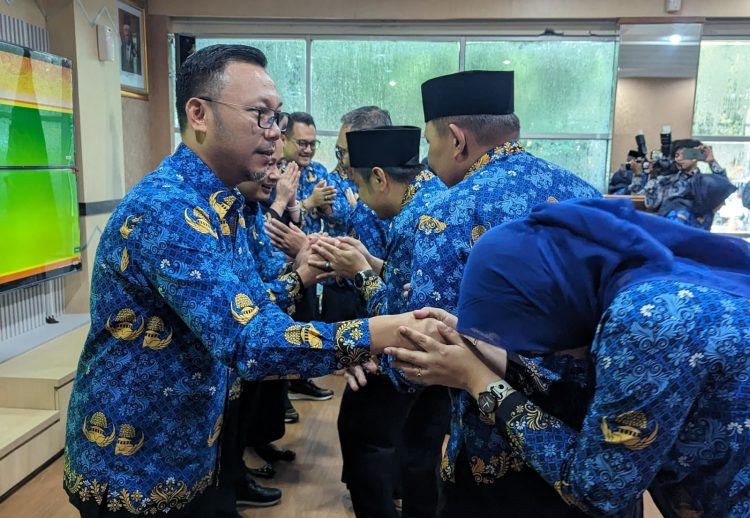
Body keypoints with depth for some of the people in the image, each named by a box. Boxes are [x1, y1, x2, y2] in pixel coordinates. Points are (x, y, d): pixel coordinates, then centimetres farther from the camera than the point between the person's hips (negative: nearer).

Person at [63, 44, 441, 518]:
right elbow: (249, 342, -36)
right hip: (134, 472, -8)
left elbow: (246, 309, 9)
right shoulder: (168, 208, -27)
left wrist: (302, 276, -6)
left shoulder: (222, 203, 4)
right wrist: (390, 331, -38)